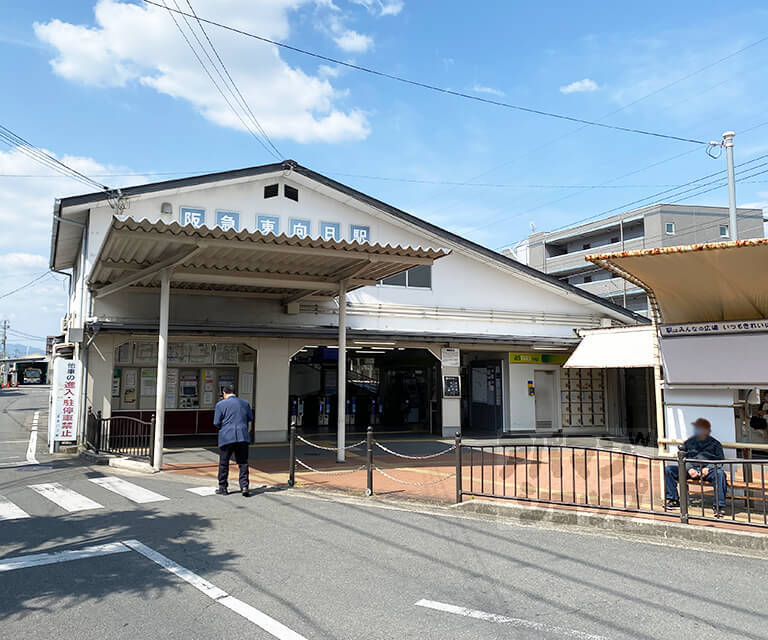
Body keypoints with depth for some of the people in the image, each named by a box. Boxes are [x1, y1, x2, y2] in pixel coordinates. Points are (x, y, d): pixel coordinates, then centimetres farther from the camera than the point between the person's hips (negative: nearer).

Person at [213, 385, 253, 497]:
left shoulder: (220, 404, -2)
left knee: (224, 463, 10)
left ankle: (222, 487, 16)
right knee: (243, 463, 6)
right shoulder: (245, 403, 8)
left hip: (226, 437, -2)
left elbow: (216, 423, -2)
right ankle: (244, 486, -4)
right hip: (242, 436, 2)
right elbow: (250, 418, 14)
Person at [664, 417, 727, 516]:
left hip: (707, 470, -3)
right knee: (668, 469, -17)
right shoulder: (688, 442, 21)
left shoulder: (714, 444, 14)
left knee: (720, 474, -37)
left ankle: (719, 506, -34)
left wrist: (708, 468, -13)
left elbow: (720, 460, 5)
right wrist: (689, 468, -6)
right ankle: (673, 500, -14)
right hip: (691, 469, 3)